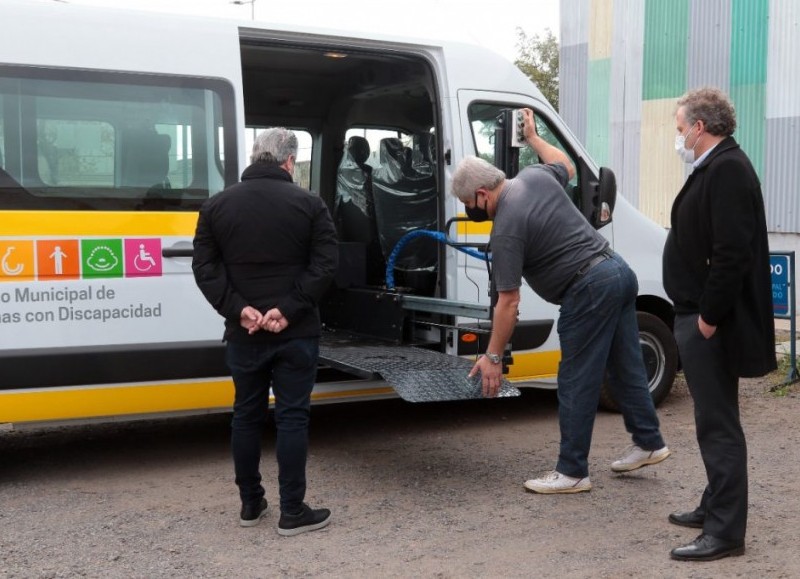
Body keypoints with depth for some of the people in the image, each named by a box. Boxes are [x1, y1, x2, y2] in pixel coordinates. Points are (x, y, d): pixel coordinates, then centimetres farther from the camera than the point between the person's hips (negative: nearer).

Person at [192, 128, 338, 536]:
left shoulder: (217, 205, 5)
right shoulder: (309, 204, -3)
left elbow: (205, 267, -2)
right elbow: (325, 264, -11)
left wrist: (237, 309, -9)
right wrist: (288, 309, -14)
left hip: (243, 333, 3)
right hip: (295, 332, -2)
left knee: (246, 415, 14)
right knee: (291, 417, 2)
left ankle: (250, 505, 23)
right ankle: (292, 512, 6)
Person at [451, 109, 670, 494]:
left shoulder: (506, 229, -16)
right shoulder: (535, 176, 5)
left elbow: (508, 303, -16)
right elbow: (567, 166, 31)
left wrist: (493, 357, -9)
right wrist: (533, 137, 43)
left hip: (590, 290, -9)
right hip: (619, 271, 9)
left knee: (577, 383, 0)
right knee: (625, 366, 19)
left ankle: (572, 471, 8)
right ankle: (648, 442, 31)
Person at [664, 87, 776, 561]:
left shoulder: (727, 169, -17)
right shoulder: (716, 167, 15)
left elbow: (732, 254, -25)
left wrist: (708, 318, -20)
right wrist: (698, 315, 15)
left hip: (711, 323, -10)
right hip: (701, 315, 10)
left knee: (718, 423, -4)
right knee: (714, 420, 18)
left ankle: (725, 532, 3)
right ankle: (716, 508, 31)